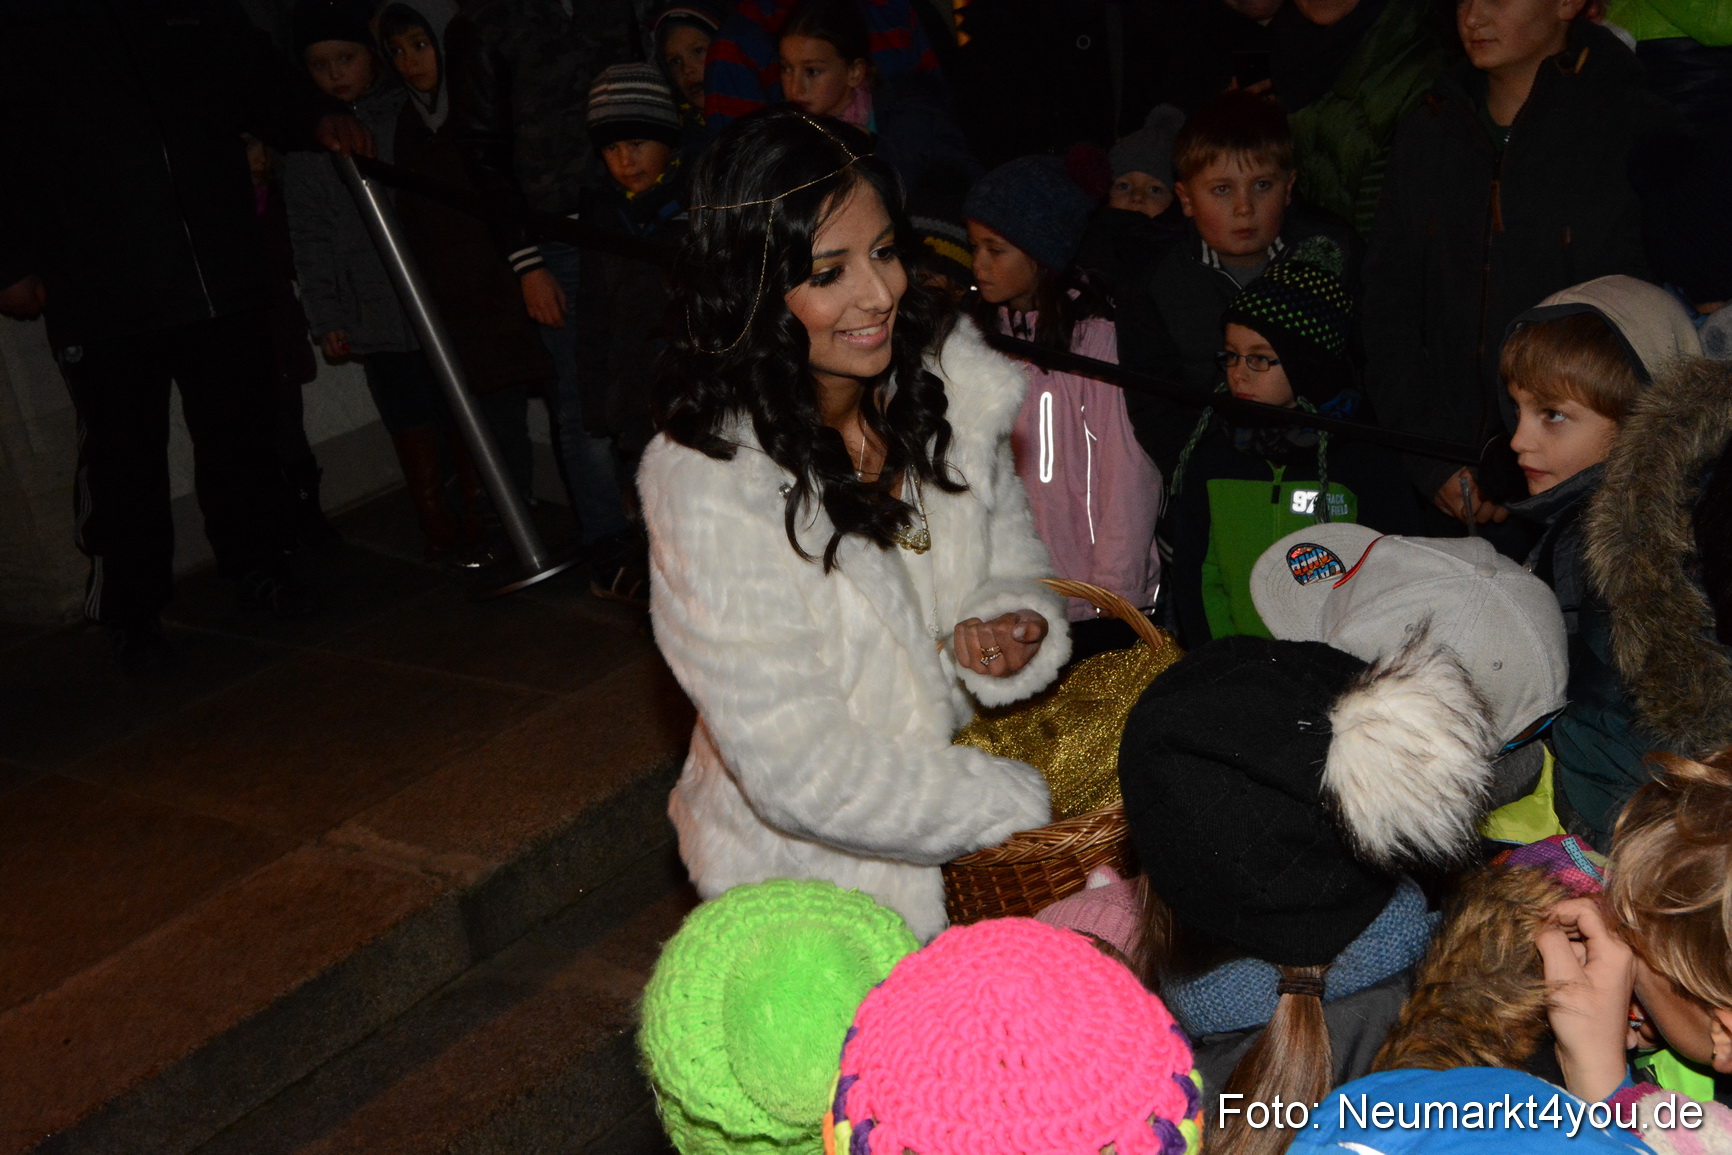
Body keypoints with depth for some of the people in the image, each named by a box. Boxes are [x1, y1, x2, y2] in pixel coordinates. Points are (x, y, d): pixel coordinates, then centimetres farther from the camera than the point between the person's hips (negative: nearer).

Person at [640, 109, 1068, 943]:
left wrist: (1016, 629, -15)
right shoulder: (710, 486, -24)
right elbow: (801, 773, -23)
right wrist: (1025, 806, -20)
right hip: (814, 886, -5)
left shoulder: (948, 386, -5)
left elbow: (1015, 563, 9)